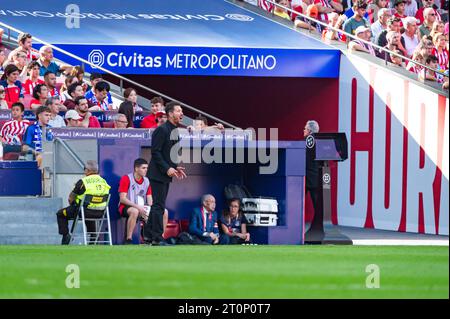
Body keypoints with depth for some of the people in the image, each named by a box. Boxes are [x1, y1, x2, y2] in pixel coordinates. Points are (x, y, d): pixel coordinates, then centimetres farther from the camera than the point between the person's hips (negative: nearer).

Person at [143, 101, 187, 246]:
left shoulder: (175, 131, 15)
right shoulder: (161, 130, -14)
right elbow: (155, 152, -18)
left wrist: (176, 167, 8)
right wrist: (167, 168, -21)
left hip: (166, 175, 10)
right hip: (158, 174, -10)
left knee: (158, 206, 12)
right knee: (159, 206, -9)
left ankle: (148, 235, 17)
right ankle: (157, 238, -8)